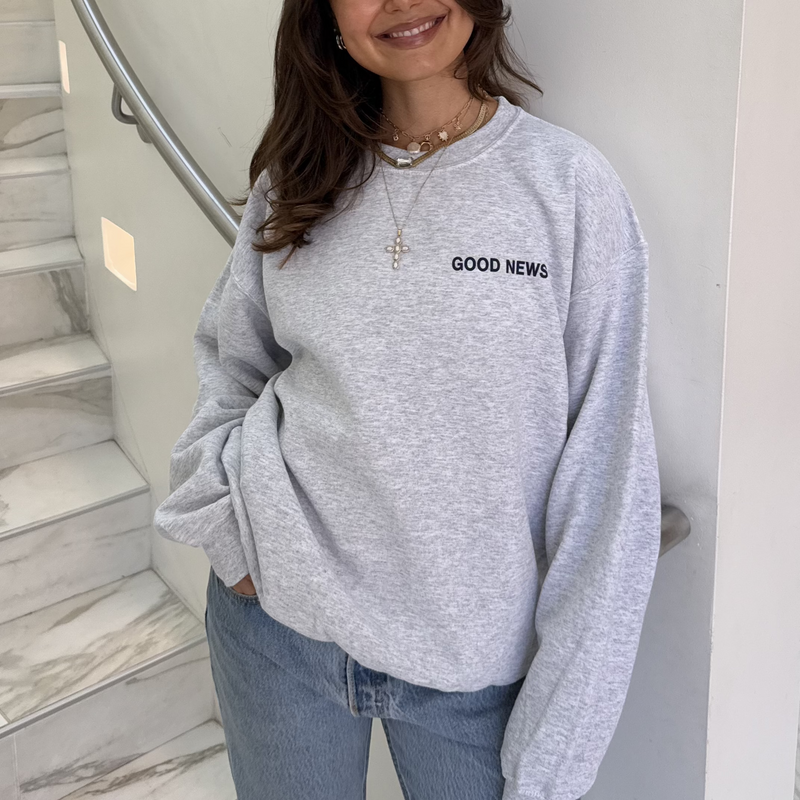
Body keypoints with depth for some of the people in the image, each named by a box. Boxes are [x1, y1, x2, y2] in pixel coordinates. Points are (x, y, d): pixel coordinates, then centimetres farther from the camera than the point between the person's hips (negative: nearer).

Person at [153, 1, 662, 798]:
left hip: (474, 659, -2)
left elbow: (606, 464, -10)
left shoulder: (571, 184, -10)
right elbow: (228, 359, 13)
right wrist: (225, 521, -4)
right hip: (276, 618, 3)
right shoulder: (293, 180, 0)